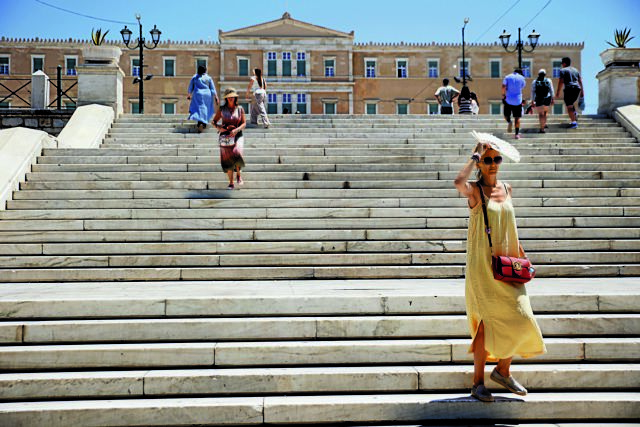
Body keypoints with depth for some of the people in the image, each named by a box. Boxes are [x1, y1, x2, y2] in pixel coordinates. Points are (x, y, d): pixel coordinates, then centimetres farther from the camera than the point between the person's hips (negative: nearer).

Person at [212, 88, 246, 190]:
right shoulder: (222, 109, 2)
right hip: (225, 137, 1)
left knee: (237, 154, -26)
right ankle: (231, 183, 15)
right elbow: (214, 121, 9)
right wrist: (218, 127, -12)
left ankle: (238, 174, 2)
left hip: (237, 136, -1)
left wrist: (236, 130, -18)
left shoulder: (240, 109, 1)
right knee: (227, 159, 2)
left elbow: (244, 123, -1)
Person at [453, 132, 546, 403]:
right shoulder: (474, 190, -8)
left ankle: (503, 371, 26)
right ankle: (478, 383, 9)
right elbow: (458, 182, -32)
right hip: (482, 266, -6)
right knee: (487, 321, -4)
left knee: (518, 318, 5)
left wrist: (520, 254, 17)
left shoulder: (506, 188, 11)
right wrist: (475, 155, -19)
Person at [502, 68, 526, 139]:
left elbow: (503, 86, -9)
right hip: (518, 100, 0)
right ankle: (517, 134, -1)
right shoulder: (522, 78, 5)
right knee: (517, 118, 4)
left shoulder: (507, 77, 4)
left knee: (506, 115, 15)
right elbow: (522, 88, 16)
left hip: (508, 99, 0)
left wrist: (503, 95, -2)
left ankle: (509, 121, -18)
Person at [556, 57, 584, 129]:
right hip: (577, 89, 6)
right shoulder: (575, 70, 21)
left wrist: (558, 91, -2)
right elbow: (580, 82, 17)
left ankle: (574, 122, -16)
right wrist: (582, 92, 19)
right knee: (571, 103, 26)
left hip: (569, 89, -6)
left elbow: (561, 82, -7)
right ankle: (575, 118, 10)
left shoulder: (563, 70, 3)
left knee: (569, 107, -5)